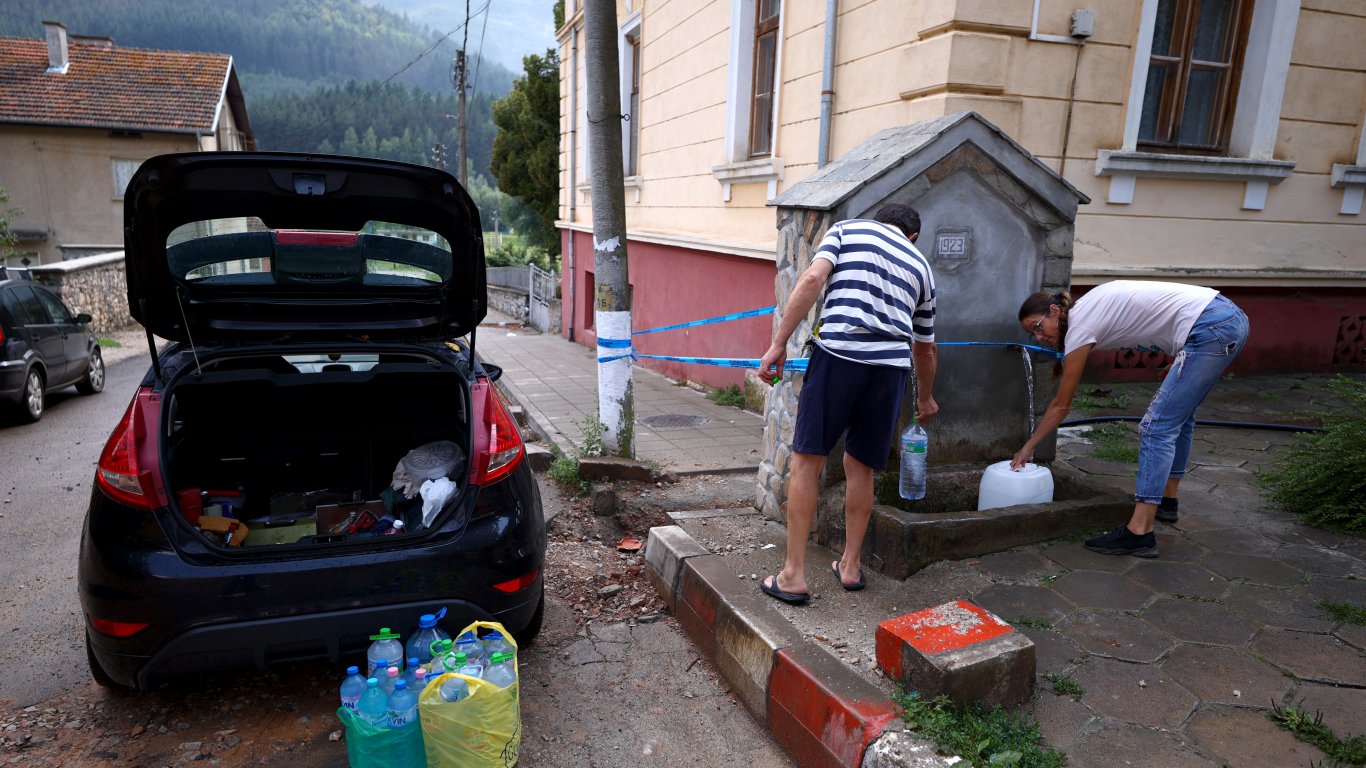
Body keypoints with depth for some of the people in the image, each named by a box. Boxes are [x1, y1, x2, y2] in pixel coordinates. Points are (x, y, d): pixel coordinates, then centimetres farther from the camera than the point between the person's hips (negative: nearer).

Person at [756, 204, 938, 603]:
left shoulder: (847, 228, 16)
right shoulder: (921, 266, 25)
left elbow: (812, 279, -5)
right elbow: (925, 348, 33)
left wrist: (778, 342, -5)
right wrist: (925, 397, 48)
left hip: (838, 355, -3)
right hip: (891, 367, 4)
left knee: (806, 460, 4)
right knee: (860, 467, 17)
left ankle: (793, 575, 7)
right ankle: (851, 565, 28)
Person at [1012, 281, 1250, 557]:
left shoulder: (1080, 326, -8)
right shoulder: (1090, 306, 15)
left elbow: (1061, 405, -1)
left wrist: (1028, 447, 8)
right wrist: (1178, 365, 18)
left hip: (1210, 328, -10)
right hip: (1231, 317, 10)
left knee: (1157, 426, -9)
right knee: (1177, 413, 23)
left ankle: (1139, 533, -10)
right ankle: (1166, 501, 36)